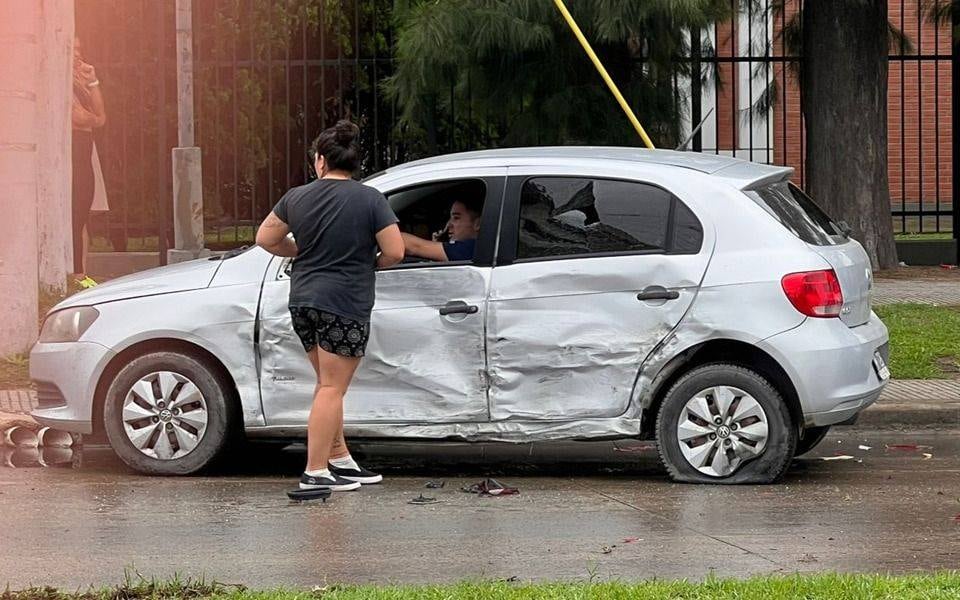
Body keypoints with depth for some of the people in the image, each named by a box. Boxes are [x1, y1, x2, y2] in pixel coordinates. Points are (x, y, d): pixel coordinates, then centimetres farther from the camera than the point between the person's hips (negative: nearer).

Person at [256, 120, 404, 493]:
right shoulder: (370, 200, -10)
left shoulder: (297, 198, 3)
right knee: (332, 389, -3)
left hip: (303, 301, 5)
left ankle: (340, 459, 24)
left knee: (328, 384, 18)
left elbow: (266, 239, 11)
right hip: (345, 305, -5)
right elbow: (395, 252, -11)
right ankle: (315, 472, -6)